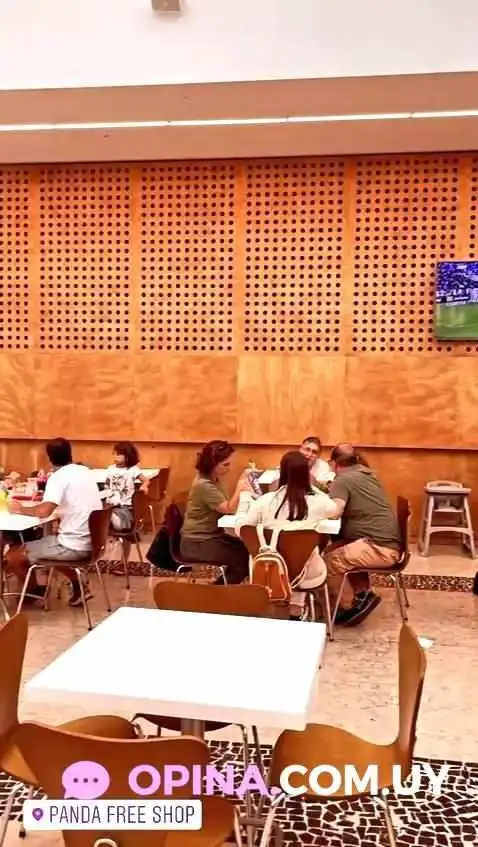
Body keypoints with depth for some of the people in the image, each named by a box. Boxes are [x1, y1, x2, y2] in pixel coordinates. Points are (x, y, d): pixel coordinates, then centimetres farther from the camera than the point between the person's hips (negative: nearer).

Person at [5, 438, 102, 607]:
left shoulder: (58, 476, -13)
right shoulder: (85, 471, 10)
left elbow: (45, 511, -27)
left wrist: (20, 509, -10)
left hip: (74, 545, -8)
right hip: (93, 541, 8)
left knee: (13, 556, 5)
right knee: (46, 544, 34)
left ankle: (35, 591, 28)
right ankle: (79, 586, 26)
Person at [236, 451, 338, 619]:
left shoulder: (266, 500, -15)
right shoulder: (316, 502, -15)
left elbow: (240, 529, -7)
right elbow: (334, 510, 10)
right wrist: (312, 487, 19)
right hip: (307, 575, -1)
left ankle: (294, 609, 38)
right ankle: (295, 611, 36)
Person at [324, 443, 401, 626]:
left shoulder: (343, 480, -10)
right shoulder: (366, 473, 16)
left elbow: (334, 511, -25)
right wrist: (332, 490, 24)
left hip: (380, 547, -10)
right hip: (386, 542, 10)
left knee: (329, 561, -12)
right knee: (333, 550, 16)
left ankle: (350, 606, 3)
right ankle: (362, 592, 11)